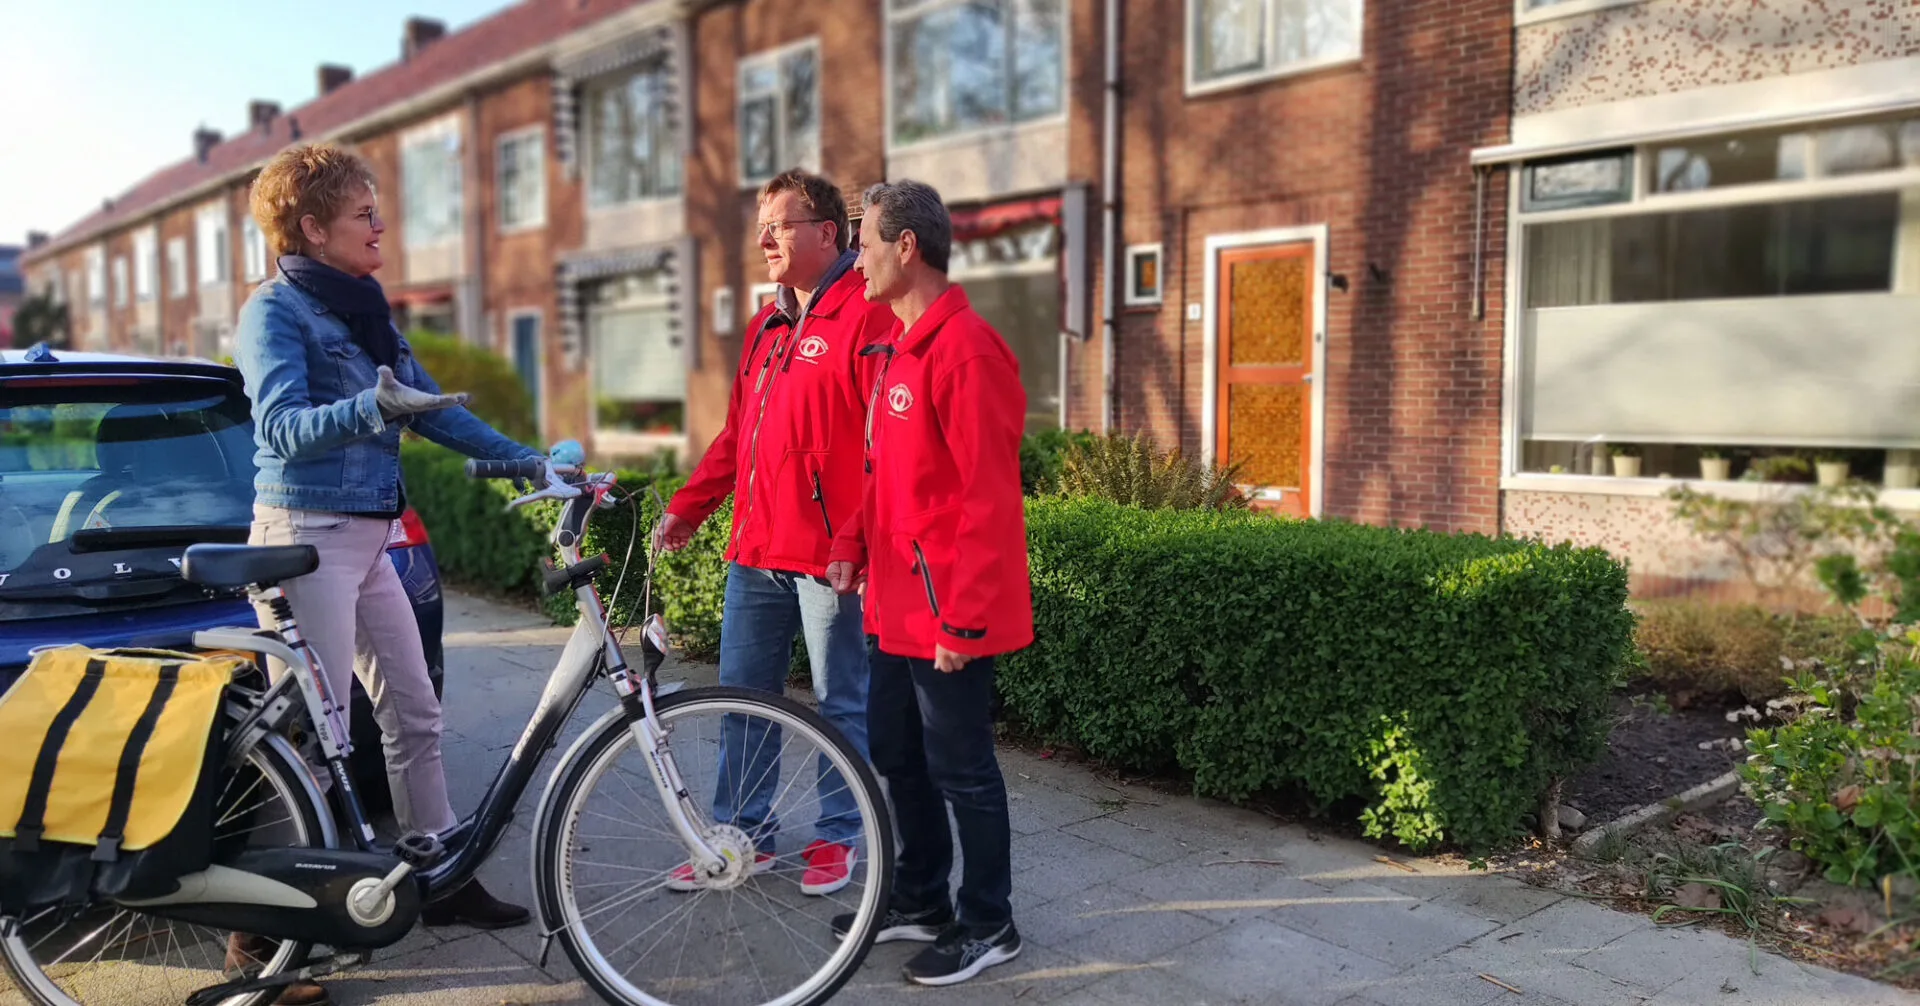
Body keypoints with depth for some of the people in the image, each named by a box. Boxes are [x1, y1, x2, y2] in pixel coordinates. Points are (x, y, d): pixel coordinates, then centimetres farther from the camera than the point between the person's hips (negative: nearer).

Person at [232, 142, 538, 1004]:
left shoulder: (363, 310, 15)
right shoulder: (275, 310, -8)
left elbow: (430, 408, 15)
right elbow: (283, 428, -20)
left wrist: (527, 460, 9)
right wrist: (372, 408, -38)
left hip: (365, 541, 8)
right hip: (306, 537, -8)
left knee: (414, 715, 11)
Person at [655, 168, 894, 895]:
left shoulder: (868, 319, -10)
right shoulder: (766, 327, 17)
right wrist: (689, 506, 18)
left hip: (830, 557, -8)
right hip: (756, 550, 8)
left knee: (841, 704, 7)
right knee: (742, 696, 14)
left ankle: (838, 836, 24)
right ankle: (744, 833, 28)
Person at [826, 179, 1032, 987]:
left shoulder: (965, 350, -18)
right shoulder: (897, 349, 13)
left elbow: (990, 501, -21)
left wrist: (963, 618, -22)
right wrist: (852, 550, 12)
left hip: (948, 612, -9)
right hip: (897, 603, 9)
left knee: (959, 769, 4)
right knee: (896, 754, 18)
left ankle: (988, 926, 21)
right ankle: (920, 901, 35)